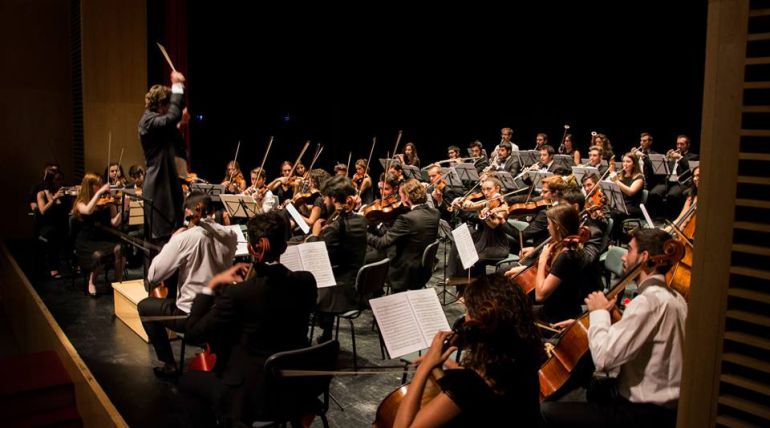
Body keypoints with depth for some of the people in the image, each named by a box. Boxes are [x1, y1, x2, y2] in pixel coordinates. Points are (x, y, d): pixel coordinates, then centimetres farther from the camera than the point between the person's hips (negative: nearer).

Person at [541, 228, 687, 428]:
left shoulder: (648, 301, -23)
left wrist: (599, 313, -12)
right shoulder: (673, 298, 8)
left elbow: (604, 357, -27)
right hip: (666, 406, 10)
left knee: (550, 411, -9)